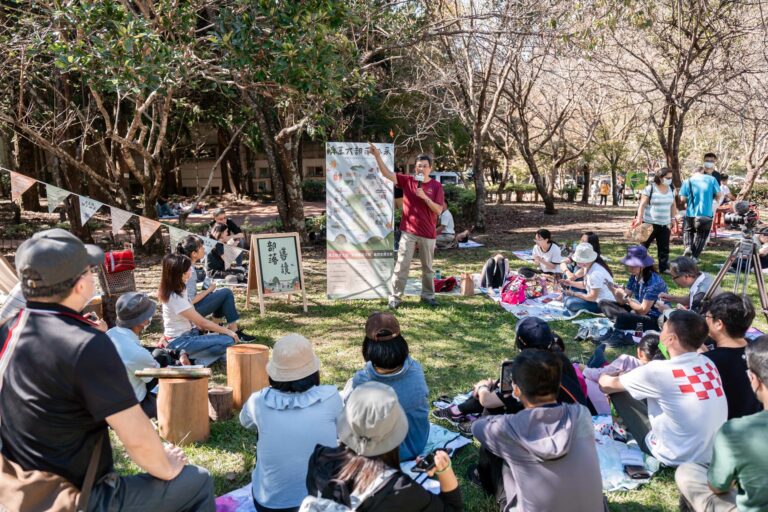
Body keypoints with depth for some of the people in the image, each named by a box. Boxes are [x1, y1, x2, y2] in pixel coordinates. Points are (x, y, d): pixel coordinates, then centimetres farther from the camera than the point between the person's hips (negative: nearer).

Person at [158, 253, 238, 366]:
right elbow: (202, 322, -19)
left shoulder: (179, 289, 4)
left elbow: (196, 318, 7)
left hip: (187, 333, 10)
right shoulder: (175, 298, -24)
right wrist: (227, 331, -9)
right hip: (180, 342, -10)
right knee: (228, 341, -20)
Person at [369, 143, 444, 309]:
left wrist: (425, 197, -19)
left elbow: (439, 210, -7)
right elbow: (387, 174, -8)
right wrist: (377, 156, -19)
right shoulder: (407, 181, 0)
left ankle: (428, 296, 26)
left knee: (427, 267, 13)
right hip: (408, 232, 0)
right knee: (402, 265, -1)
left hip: (428, 233, 0)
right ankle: (395, 297, 5)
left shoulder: (436, 186, -2)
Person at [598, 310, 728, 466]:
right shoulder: (708, 363, -5)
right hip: (713, 455, 6)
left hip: (679, 458, -6)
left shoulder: (660, 370, -22)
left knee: (618, 391, 4)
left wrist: (603, 376, 17)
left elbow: (607, 386, -5)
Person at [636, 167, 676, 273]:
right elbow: (642, 205, -12)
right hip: (649, 223, -5)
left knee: (664, 248, 7)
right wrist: (639, 219, -20)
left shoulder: (671, 189, 8)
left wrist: (673, 220, 14)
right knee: (643, 246, 4)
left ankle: (664, 268, 15)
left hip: (664, 224, 5)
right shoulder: (650, 188, -11)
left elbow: (673, 206, 16)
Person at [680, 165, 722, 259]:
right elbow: (718, 195, -1)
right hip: (706, 213, 0)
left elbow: (683, 199, -4)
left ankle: (688, 247, -3)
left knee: (688, 230, 22)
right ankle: (694, 256, 11)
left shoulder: (688, 181, 0)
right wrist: (711, 199, 19)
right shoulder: (711, 179, 1)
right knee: (701, 234, 14)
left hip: (691, 213, 0)